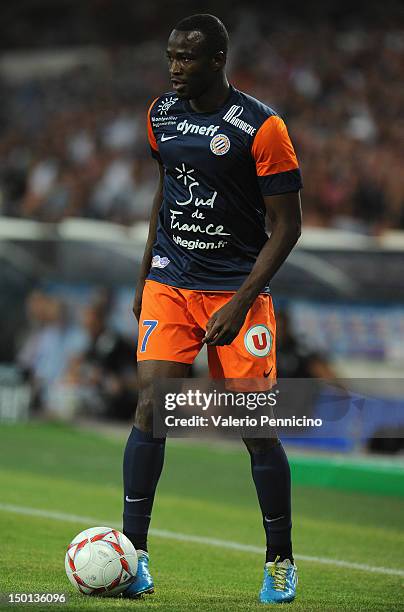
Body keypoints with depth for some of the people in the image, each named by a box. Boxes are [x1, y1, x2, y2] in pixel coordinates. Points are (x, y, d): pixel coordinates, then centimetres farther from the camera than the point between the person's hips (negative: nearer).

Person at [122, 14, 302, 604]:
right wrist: (144, 279, 19)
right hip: (170, 284, 4)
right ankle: (134, 553, -7)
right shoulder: (161, 114, 5)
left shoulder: (262, 127, -13)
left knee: (257, 430, -3)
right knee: (149, 408, -11)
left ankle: (281, 561, 14)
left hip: (238, 290, -4)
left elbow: (287, 224, -10)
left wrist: (240, 303, -17)